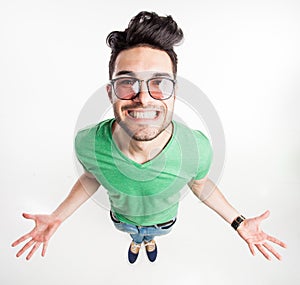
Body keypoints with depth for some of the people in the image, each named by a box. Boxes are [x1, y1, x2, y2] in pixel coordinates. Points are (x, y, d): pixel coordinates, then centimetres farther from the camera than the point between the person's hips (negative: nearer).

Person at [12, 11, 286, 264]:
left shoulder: (198, 148, -37)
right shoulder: (87, 143, -36)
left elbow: (199, 182, -13)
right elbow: (92, 176, -12)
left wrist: (239, 223, -14)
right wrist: (57, 217, -11)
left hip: (164, 218, 0)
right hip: (122, 217, 0)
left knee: (153, 232, 36)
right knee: (133, 231, 36)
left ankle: (150, 240, 74)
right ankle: (136, 241, 74)